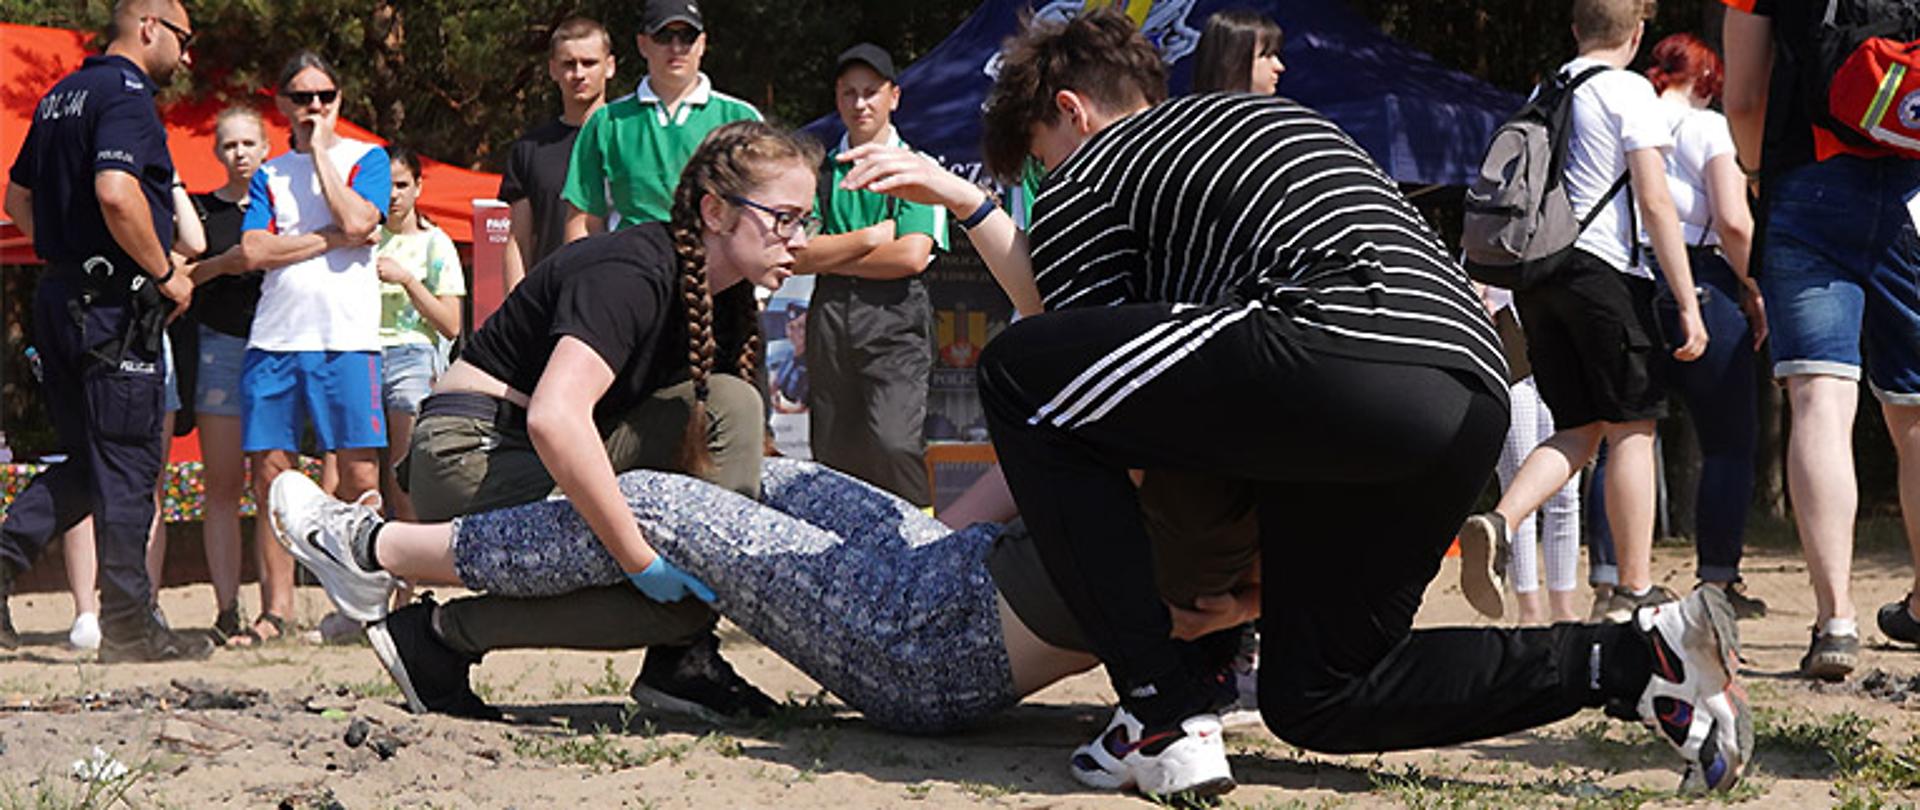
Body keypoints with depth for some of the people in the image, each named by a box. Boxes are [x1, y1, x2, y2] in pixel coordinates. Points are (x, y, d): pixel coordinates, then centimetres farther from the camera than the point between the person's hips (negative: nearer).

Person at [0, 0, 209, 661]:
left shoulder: (59, 98, 16)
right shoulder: (126, 94, -13)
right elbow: (116, 192, -27)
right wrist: (165, 274, -16)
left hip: (60, 301, 9)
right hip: (114, 309, -9)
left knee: (90, 461, 15)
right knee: (127, 464, -3)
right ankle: (128, 625, 0)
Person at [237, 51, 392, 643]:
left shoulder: (366, 159, 9)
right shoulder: (269, 174, 17)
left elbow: (358, 221, -10)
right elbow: (255, 251, 2)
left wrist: (321, 151, -2)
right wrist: (332, 239, -6)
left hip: (346, 339, -3)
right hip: (273, 340, 3)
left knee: (361, 478, -8)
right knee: (270, 478, 0)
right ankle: (275, 611, 5)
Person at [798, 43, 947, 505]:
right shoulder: (820, 171, 15)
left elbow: (911, 256, -7)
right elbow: (796, 255, 4)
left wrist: (829, 256, -1)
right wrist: (869, 237, -4)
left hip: (895, 318, -4)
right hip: (830, 318, 4)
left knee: (893, 444, -19)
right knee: (832, 451, 2)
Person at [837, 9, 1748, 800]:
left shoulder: (1082, 183, 15)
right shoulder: (1275, 117, 38)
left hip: (1345, 356, -8)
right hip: (1477, 393, 8)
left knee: (1014, 373, 5)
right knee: (1311, 697, 20)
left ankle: (1166, 720, -2)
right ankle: (1634, 659, 3)